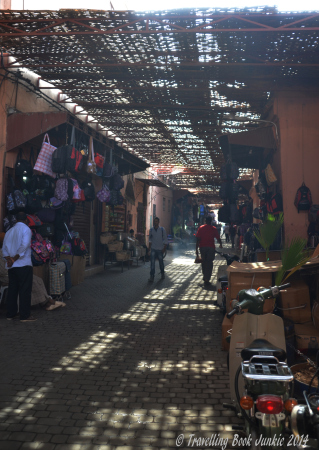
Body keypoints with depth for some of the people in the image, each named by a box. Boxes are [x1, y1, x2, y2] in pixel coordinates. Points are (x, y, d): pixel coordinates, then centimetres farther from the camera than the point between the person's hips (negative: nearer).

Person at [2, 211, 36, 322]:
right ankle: (25, 315, -4)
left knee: (12, 290, 11)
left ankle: (10, 314, 16)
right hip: (23, 265, -6)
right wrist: (14, 258, -13)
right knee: (25, 291, -4)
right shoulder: (26, 229, -4)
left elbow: (4, 248, 9)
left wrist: (9, 259, -3)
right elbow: (24, 246, -17)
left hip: (11, 266, 6)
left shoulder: (9, 231, 15)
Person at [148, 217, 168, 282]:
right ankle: (152, 276, -8)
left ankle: (162, 273, 34)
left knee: (161, 262, 11)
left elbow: (165, 240, -2)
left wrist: (164, 248, -7)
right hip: (153, 249, 1)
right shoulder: (151, 229, 3)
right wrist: (149, 247, 7)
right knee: (152, 262, -9)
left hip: (160, 249, -1)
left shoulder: (162, 229, -5)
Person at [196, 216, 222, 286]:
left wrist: (196, 249, 0)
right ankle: (207, 280, -3)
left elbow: (198, 239, -4)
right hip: (211, 248, -1)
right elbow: (218, 238, 4)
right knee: (209, 263, 1)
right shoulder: (214, 229, 0)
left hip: (202, 247, 2)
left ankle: (205, 277, 28)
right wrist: (220, 245, 25)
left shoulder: (201, 228, 0)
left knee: (204, 262, 18)